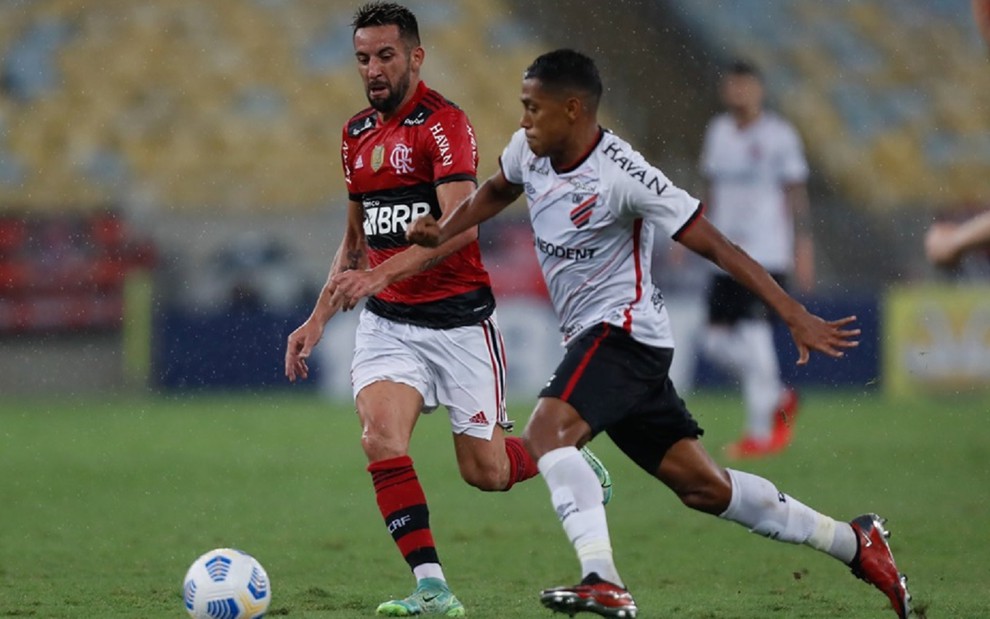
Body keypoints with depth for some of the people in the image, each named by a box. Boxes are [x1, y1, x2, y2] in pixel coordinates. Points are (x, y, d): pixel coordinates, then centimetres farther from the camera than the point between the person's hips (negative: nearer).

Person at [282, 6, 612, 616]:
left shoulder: (443, 122, -13)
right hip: (387, 323, 5)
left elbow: (461, 225, -26)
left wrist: (380, 274, -36)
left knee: (486, 471, 0)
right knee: (381, 436, -20)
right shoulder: (357, 134, 11)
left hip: (460, 320, -5)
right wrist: (319, 319, 14)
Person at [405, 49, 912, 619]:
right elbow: (496, 192, 27)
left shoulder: (621, 176, -20)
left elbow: (715, 245, -19)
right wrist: (440, 235, 8)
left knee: (548, 432, -29)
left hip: (624, 330, -8)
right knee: (704, 486, 10)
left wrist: (796, 316, -21)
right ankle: (853, 543, 20)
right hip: (592, 337, 8)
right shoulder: (529, 151, 3)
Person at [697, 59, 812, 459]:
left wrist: (803, 247, -8)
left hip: (767, 254, -6)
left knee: (754, 333, -14)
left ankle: (761, 432, -7)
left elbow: (795, 193, -3)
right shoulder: (718, 132, 12)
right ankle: (779, 399, 24)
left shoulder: (779, 136, -3)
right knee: (716, 342, 3)